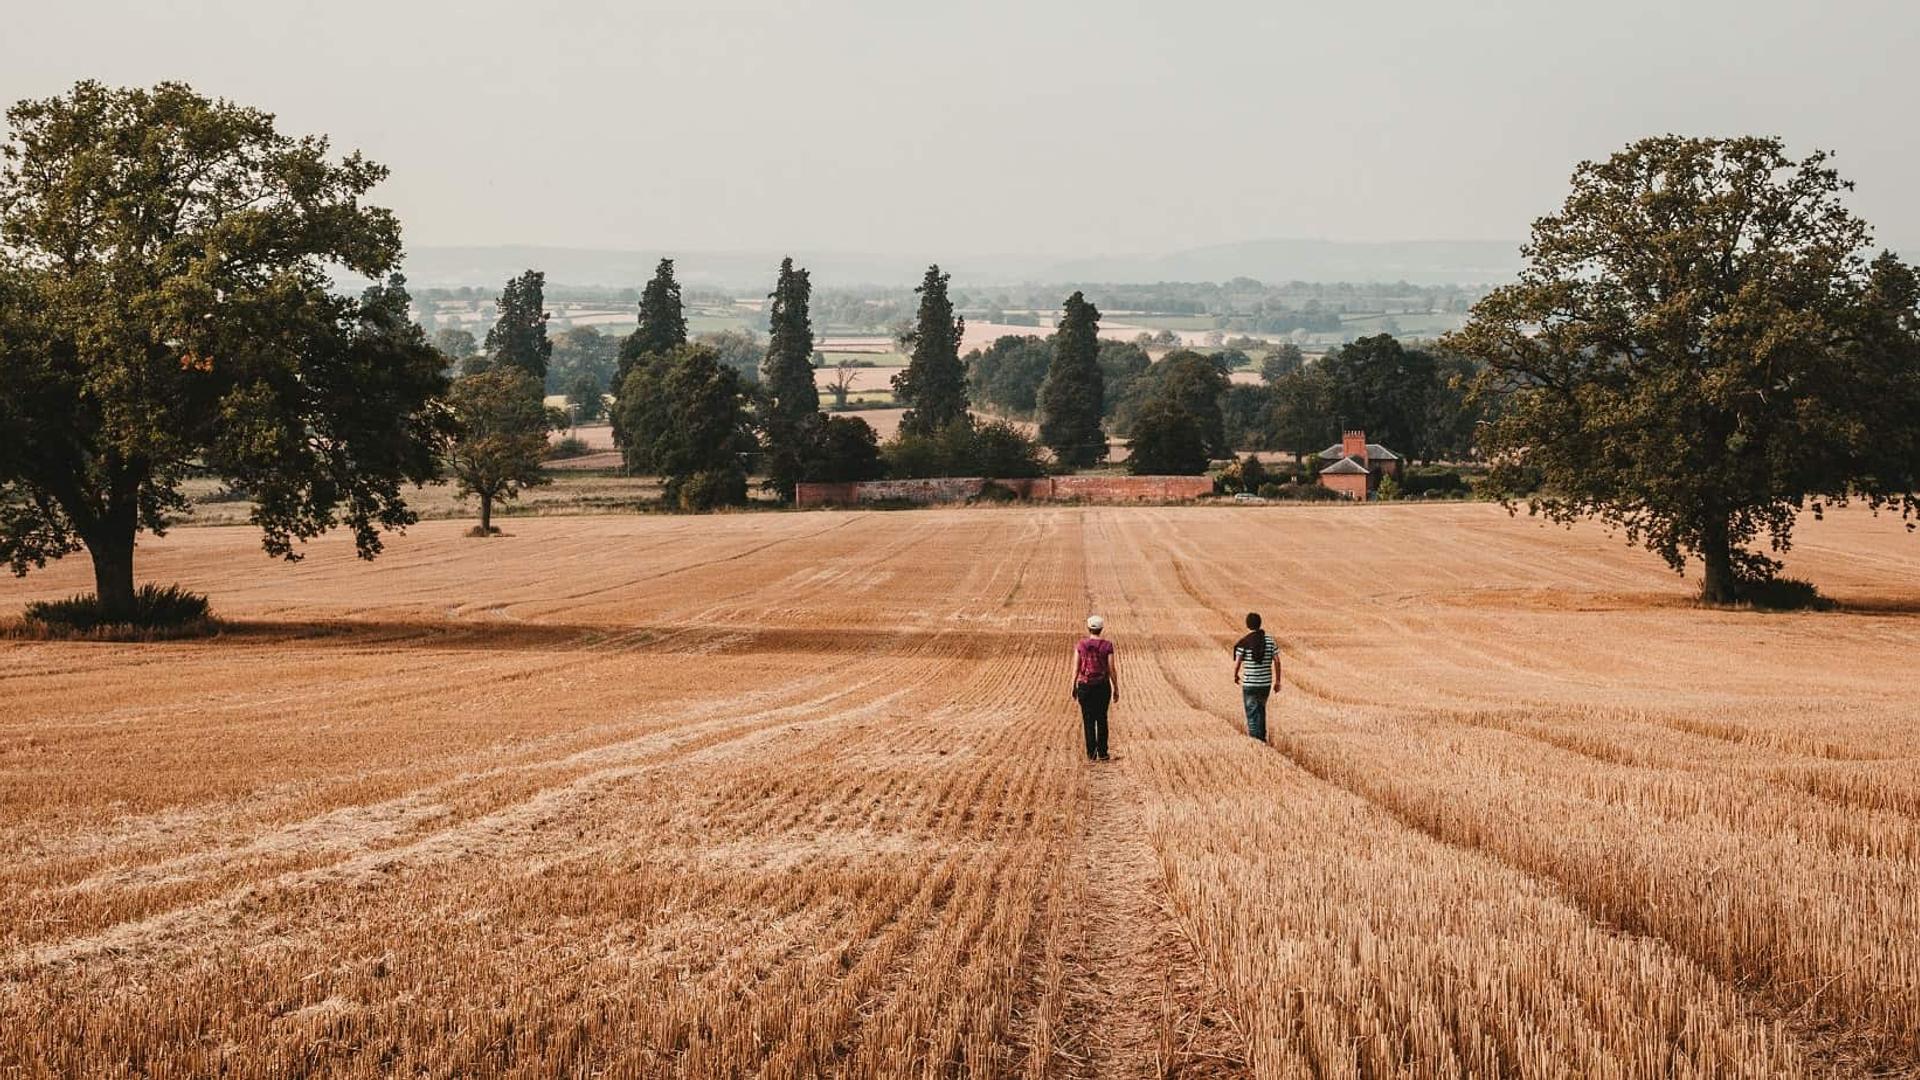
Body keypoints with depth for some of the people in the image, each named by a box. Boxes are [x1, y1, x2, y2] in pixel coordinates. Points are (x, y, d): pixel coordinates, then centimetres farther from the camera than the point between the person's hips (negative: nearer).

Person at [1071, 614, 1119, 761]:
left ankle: (1091, 754, 5)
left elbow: (1076, 668, -3)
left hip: (1085, 686, 0)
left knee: (1088, 721, 7)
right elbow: (1112, 669, -6)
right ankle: (1102, 753, 11)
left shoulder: (1080, 645, -3)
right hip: (1102, 686, 0)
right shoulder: (1107, 646, -6)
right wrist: (1116, 689, 2)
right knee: (1102, 719, 12)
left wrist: (1074, 687, 8)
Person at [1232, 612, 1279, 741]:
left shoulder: (1243, 643, -9)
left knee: (1252, 713, 2)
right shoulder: (1269, 639, 0)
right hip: (1266, 683, 4)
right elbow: (1277, 661, -1)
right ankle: (1262, 737, 28)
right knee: (1261, 709, 24)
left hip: (1249, 684, -4)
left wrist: (1235, 676, 11)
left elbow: (1237, 664, -10)